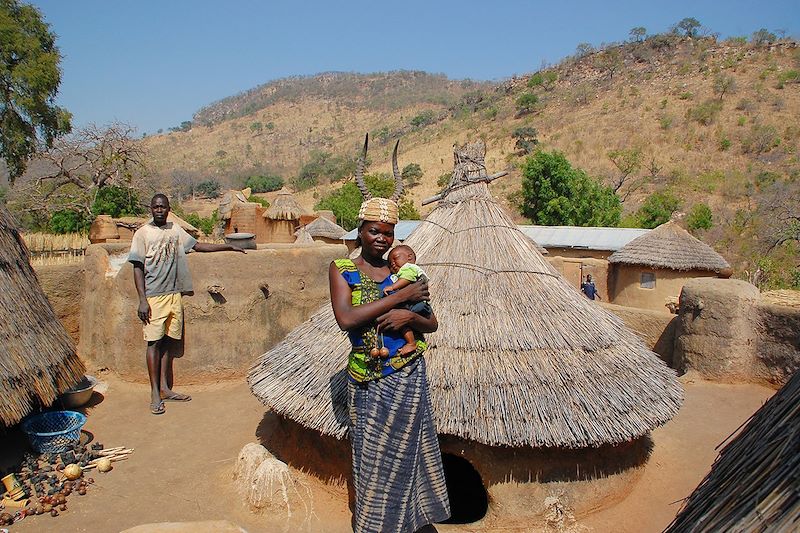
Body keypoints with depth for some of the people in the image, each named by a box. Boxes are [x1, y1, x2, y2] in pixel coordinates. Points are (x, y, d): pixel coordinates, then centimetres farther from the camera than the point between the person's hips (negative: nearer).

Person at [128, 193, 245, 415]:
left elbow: (197, 245, 22)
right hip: (154, 297, -5)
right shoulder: (143, 233, -4)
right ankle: (155, 393, 5)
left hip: (174, 295, 5)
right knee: (154, 342, -2)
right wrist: (142, 300, -13)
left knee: (169, 341, 9)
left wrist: (229, 247, 23)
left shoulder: (175, 230, 10)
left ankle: (165, 389, 19)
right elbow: (138, 268, -6)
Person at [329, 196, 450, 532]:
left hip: (409, 378, 2)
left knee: (405, 454, 11)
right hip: (367, 382, -1)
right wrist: (400, 297, -18)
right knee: (371, 457, 10)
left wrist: (410, 316, -17)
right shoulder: (341, 269, -2)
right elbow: (346, 318, -20)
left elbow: (432, 323, 7)